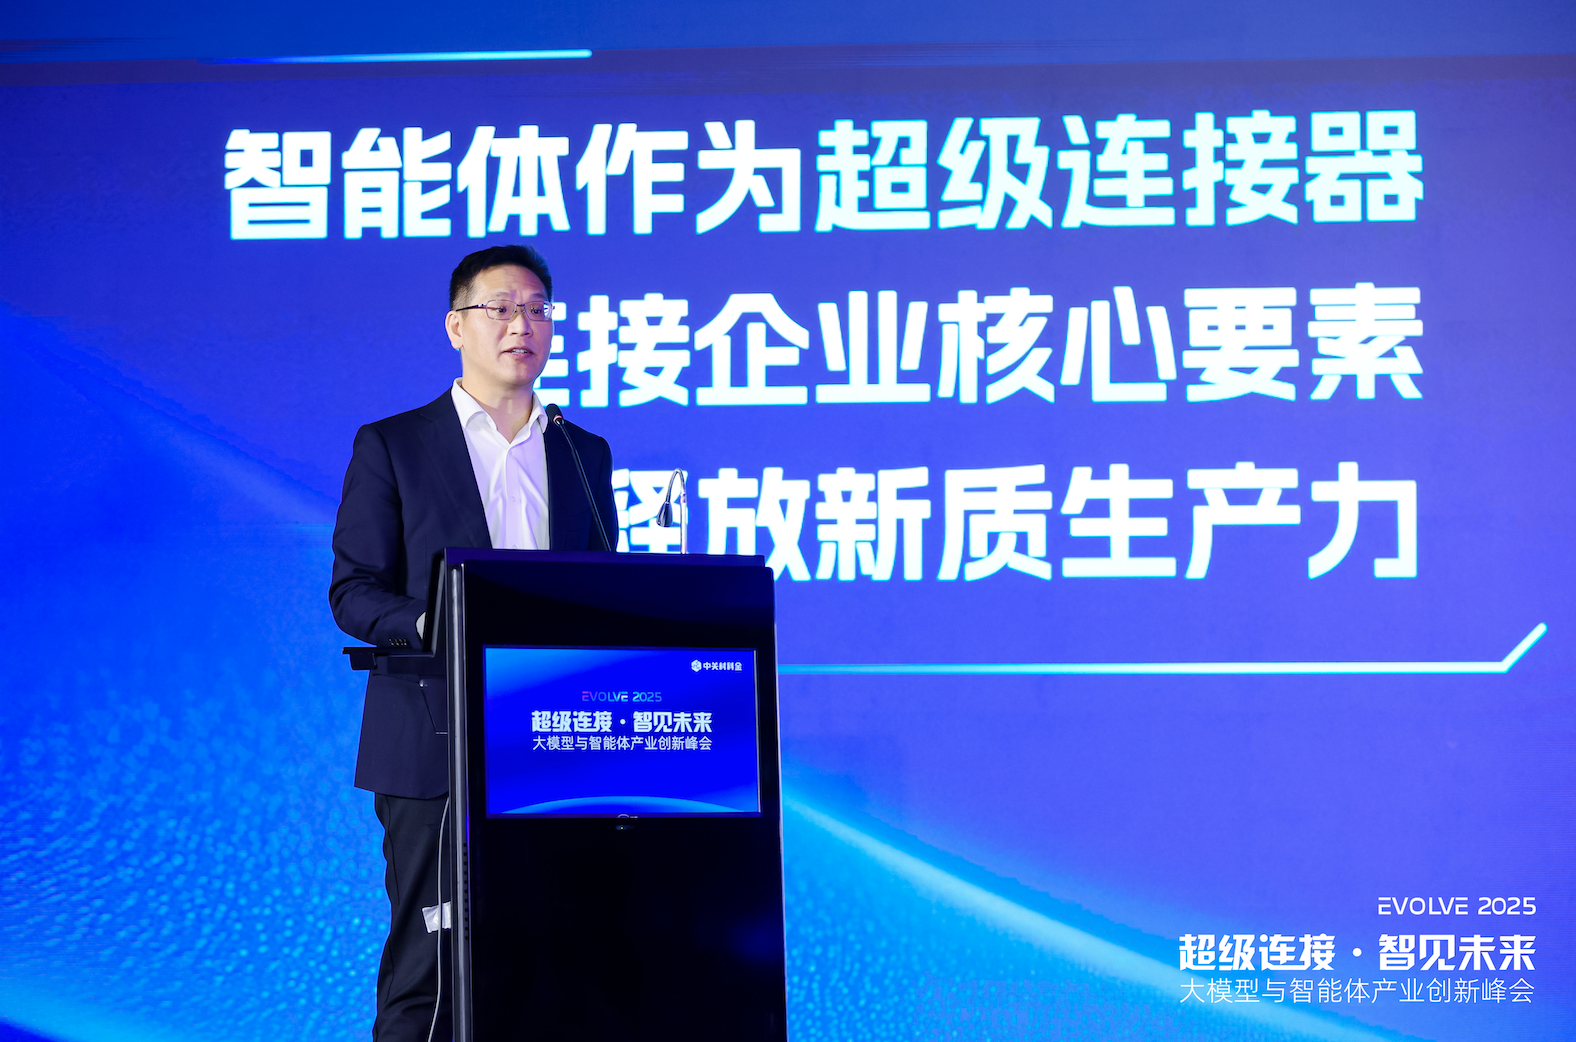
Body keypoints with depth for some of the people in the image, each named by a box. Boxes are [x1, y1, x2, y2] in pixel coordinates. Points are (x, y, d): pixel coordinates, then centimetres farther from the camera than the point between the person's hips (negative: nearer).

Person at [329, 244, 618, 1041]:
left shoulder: (585, 453, 17)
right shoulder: (391, 446, 6)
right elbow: (352, 591, 1)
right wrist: (433, 625, -18)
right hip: (436, 746, -3)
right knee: (427, 965, -5)